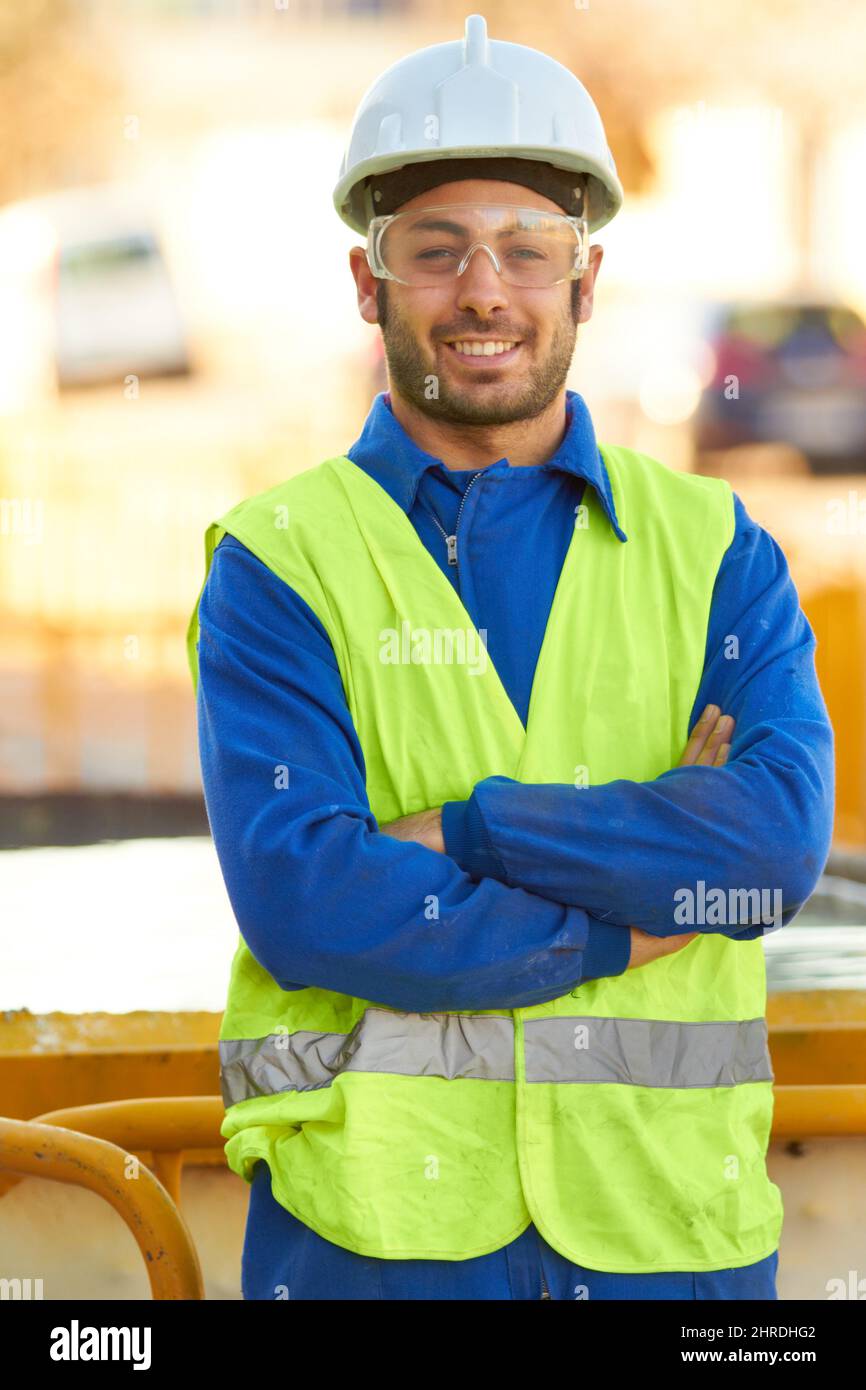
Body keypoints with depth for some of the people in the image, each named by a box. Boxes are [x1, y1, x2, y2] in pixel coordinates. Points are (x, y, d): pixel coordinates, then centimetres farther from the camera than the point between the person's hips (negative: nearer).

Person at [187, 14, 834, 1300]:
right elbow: (302, 903, -13)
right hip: (373, 1228, -2)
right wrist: (636, 916, -11)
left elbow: (778, 838, -9)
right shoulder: (278, 567, 1)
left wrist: (460, 829, -14)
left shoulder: (714, 551, 7)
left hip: (668, 1229, 2)